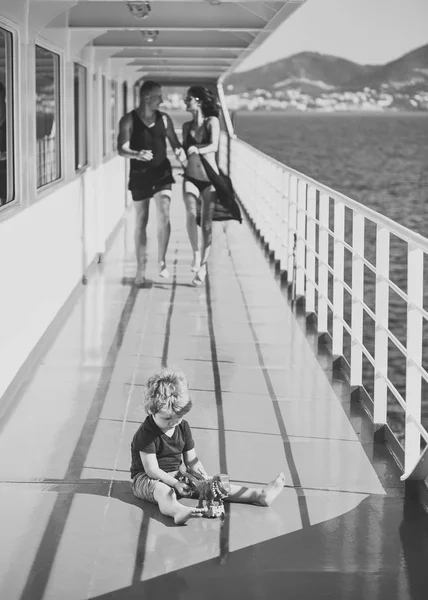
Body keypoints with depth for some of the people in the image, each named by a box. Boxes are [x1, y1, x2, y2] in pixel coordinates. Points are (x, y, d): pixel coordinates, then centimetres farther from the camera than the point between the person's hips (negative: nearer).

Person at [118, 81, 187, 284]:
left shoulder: (164, 119, 4)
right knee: (141, 222, 6)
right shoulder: (129, 120, -5)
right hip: (139, 175, -1)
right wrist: (138, 154, -33)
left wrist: (180, 152, -13)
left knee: (164, 216, -15)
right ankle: (141, 267, 16)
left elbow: (174, 142, 10)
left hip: (162, 172, 1)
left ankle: (161, 261, -5)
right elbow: (122, 149, -12)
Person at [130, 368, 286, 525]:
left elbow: (191, 460, 8)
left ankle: (258, 495, -16)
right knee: (163, 492, -42)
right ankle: (178, 511, -78)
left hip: (174, 475, 8)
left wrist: (204, 476, -10)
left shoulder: (183, 427, 3)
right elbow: (152, 470, -21)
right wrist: (175, 484, -26)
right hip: (146, 478, -8)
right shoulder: (146, 433, -19)